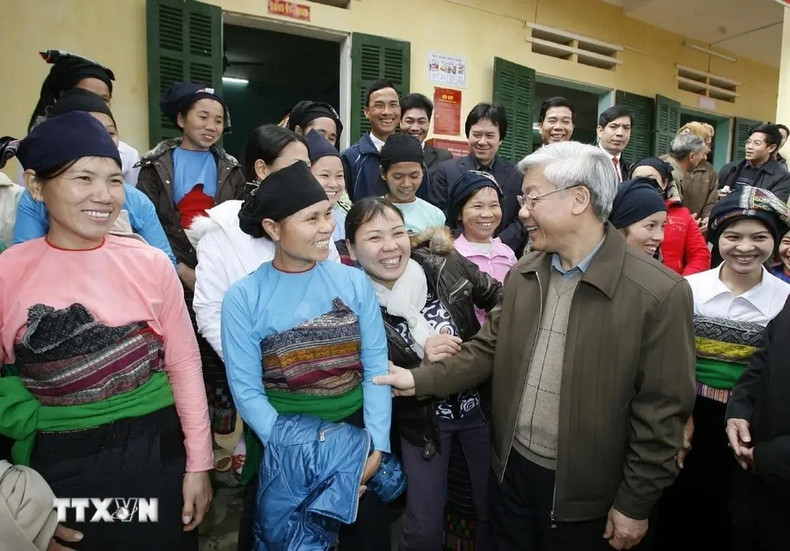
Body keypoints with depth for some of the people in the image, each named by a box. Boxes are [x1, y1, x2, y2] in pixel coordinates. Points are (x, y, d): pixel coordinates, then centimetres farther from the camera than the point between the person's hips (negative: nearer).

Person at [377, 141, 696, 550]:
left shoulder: (659, 293, -17)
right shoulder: (521, 274, 0)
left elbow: (661, 410, -14)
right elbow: (489, 348, 4)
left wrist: (634, 504, -9)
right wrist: (421, 380, -8)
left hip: (583, 490, -4)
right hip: (511, 469, 5)